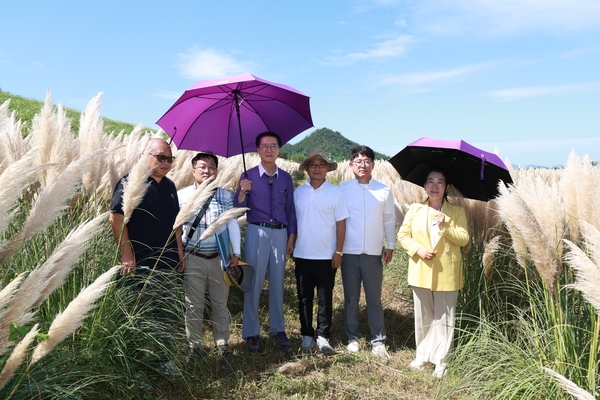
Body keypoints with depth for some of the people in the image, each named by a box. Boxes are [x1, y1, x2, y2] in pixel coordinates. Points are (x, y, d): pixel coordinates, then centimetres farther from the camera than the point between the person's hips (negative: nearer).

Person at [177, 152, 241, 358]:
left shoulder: (226, 196, 3)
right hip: (193, 259, -1)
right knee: (194, 305, 9)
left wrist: (236, 253, -2)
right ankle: (193, 344, 24)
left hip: (219, 258, 1)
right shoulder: (182, 196, -1)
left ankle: (222, 342, 26)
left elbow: (233, 224, 3)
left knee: (220, 303, 11)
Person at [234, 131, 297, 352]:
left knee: (277, 284, 10)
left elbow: (290, 209, 10)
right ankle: (251, 332, 15)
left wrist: (292, 237, 6)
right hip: (257, 232, -2)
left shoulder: (286, 178, 7)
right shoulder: (248, 176, 0)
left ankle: (278, 329, 23)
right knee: (254, 284, 3)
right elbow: (238, 209, -3)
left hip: (280, 234, 2)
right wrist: (242, 192, -22)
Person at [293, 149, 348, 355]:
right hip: (302, 255, 2)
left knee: (325, 298, 7)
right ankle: (306, 334, 23)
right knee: (304, 297, 10)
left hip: (326, 256, -2)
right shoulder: (298, 192, 4)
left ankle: (323, 336, 19)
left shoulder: (336, 193, -3)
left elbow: (341, 224, -4)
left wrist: (338, 252, -7)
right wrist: (291, 244, 4)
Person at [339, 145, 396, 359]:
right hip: (349, 253, 0)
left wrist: (391, 245, 7)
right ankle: (352, 337, 25)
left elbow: (389, 220, 8)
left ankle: (378, 341, 20)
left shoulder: (384, 191, 2)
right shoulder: (342, 189, -1)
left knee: (374, 298, 7)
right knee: (351, 298, 10)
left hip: (374, 253, 0)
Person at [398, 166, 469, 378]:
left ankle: (441, 360, 17)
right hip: (421, 272, 2)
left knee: (444, 318, 6)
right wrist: (418, 249, -13)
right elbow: (403, 234, 3)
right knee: (423, 317, 13)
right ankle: (422, 355, 27)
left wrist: (445, 227, -20)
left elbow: (464, 239, -6)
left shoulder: (456, 211, 0)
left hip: (446, 273, -2)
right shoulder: (415, 209, 3)